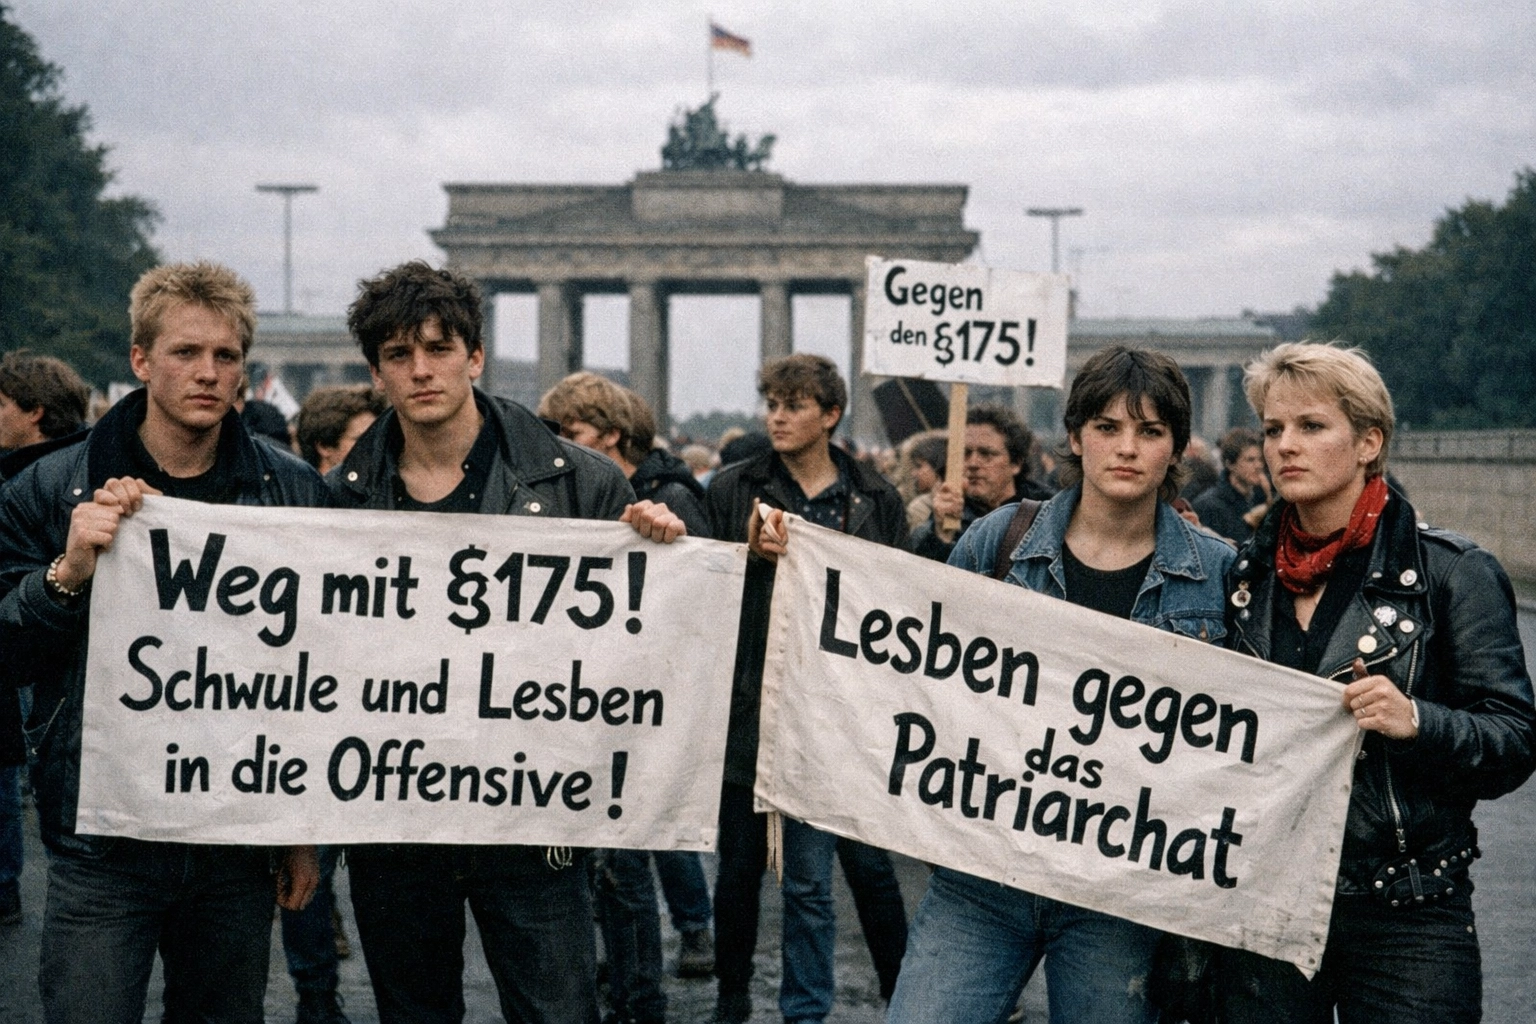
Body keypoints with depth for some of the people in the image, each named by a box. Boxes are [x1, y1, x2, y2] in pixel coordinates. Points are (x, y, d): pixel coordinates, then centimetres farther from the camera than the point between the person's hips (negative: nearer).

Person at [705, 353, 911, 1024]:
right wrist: (748, 552, -9)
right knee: (740, 863, 10)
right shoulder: (731, 490, 4)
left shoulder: (876, 499, 7)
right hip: (754, 706, 0)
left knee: (869, 862, 3)